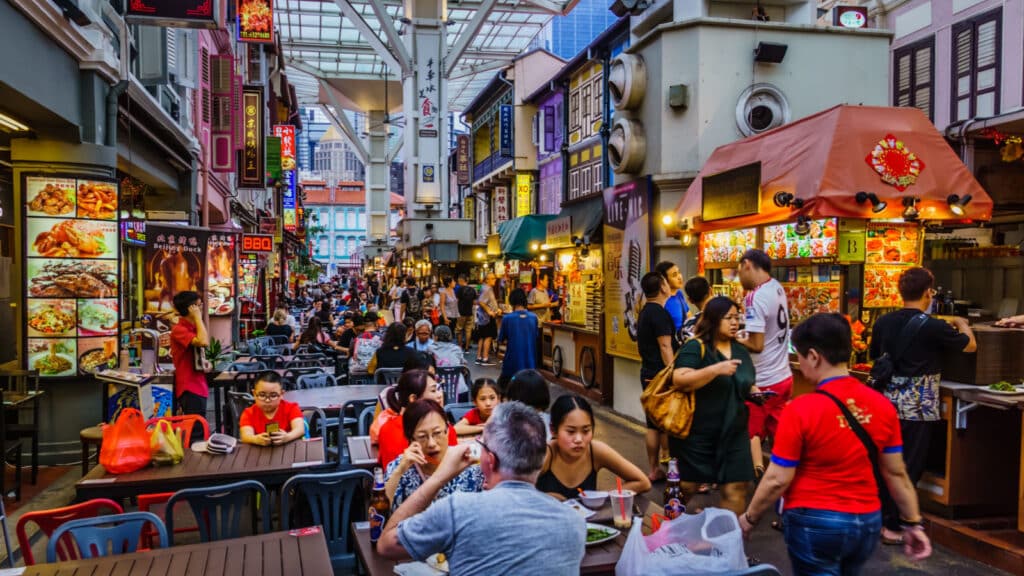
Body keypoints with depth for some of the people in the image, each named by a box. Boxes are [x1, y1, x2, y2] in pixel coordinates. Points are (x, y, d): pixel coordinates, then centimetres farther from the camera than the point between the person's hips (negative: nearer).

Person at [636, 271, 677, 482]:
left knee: (653, 424, 12)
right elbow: (665, 347, -20)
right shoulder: (659, 313, -15)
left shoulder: (645, 312, 15)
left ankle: (653, 470, 17)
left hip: (649, 374, 9)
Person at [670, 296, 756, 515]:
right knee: (685, 487, 8)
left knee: (736, 489, 3)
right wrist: (716, 369, -29)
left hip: (734, 433, 6)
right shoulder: (695, 347, -12)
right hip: (697, 433, -5)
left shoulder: (741, 351, 11)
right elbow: (679, 381, -25)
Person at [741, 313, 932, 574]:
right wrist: (913, 523, 14)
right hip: (868, 522, 6)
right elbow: (896, 473, 2)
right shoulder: (883, 405, -5)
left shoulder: (800, 410, -20)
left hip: (815, 523, -6)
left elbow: (778, 480, -15)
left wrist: (749, 518, -1)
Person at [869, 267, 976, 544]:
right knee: (909, 468, 4)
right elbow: (970, 345, 4)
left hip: (888, 401, 5)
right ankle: (891, 525, 9)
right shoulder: (934, 328, -14)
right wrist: (962, 324, 24)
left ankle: (877, 515, 25)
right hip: (918, 406, -5)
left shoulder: (883, 323, 0)